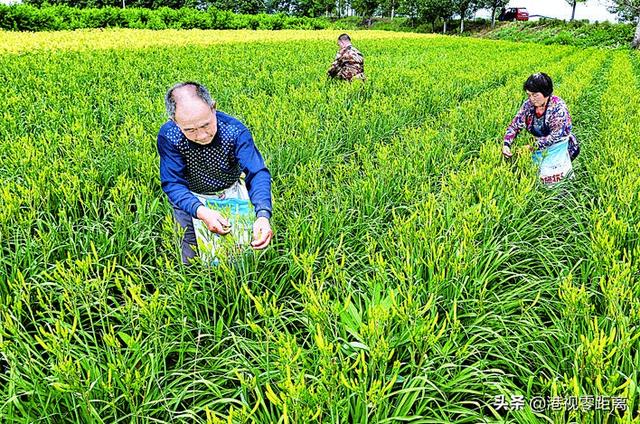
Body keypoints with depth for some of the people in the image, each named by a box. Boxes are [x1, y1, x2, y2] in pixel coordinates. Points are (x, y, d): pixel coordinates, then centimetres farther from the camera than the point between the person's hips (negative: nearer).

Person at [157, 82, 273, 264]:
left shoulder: (235, 130, -29)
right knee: (192, 259, 6)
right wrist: (200, 211, -46)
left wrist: (263, 214, -52)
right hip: (191, 198, 0)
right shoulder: (168, 136, -28)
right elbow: (173, 184, -26)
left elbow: (257, 173, -34)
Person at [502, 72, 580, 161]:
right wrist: (506, 145, -22)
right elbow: (514, 126, -4)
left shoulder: (558, 107, -20)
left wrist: (533, 147, -35)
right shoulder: (528, 105, -7)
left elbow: (555, 136, -26)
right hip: (542, 148, 6)